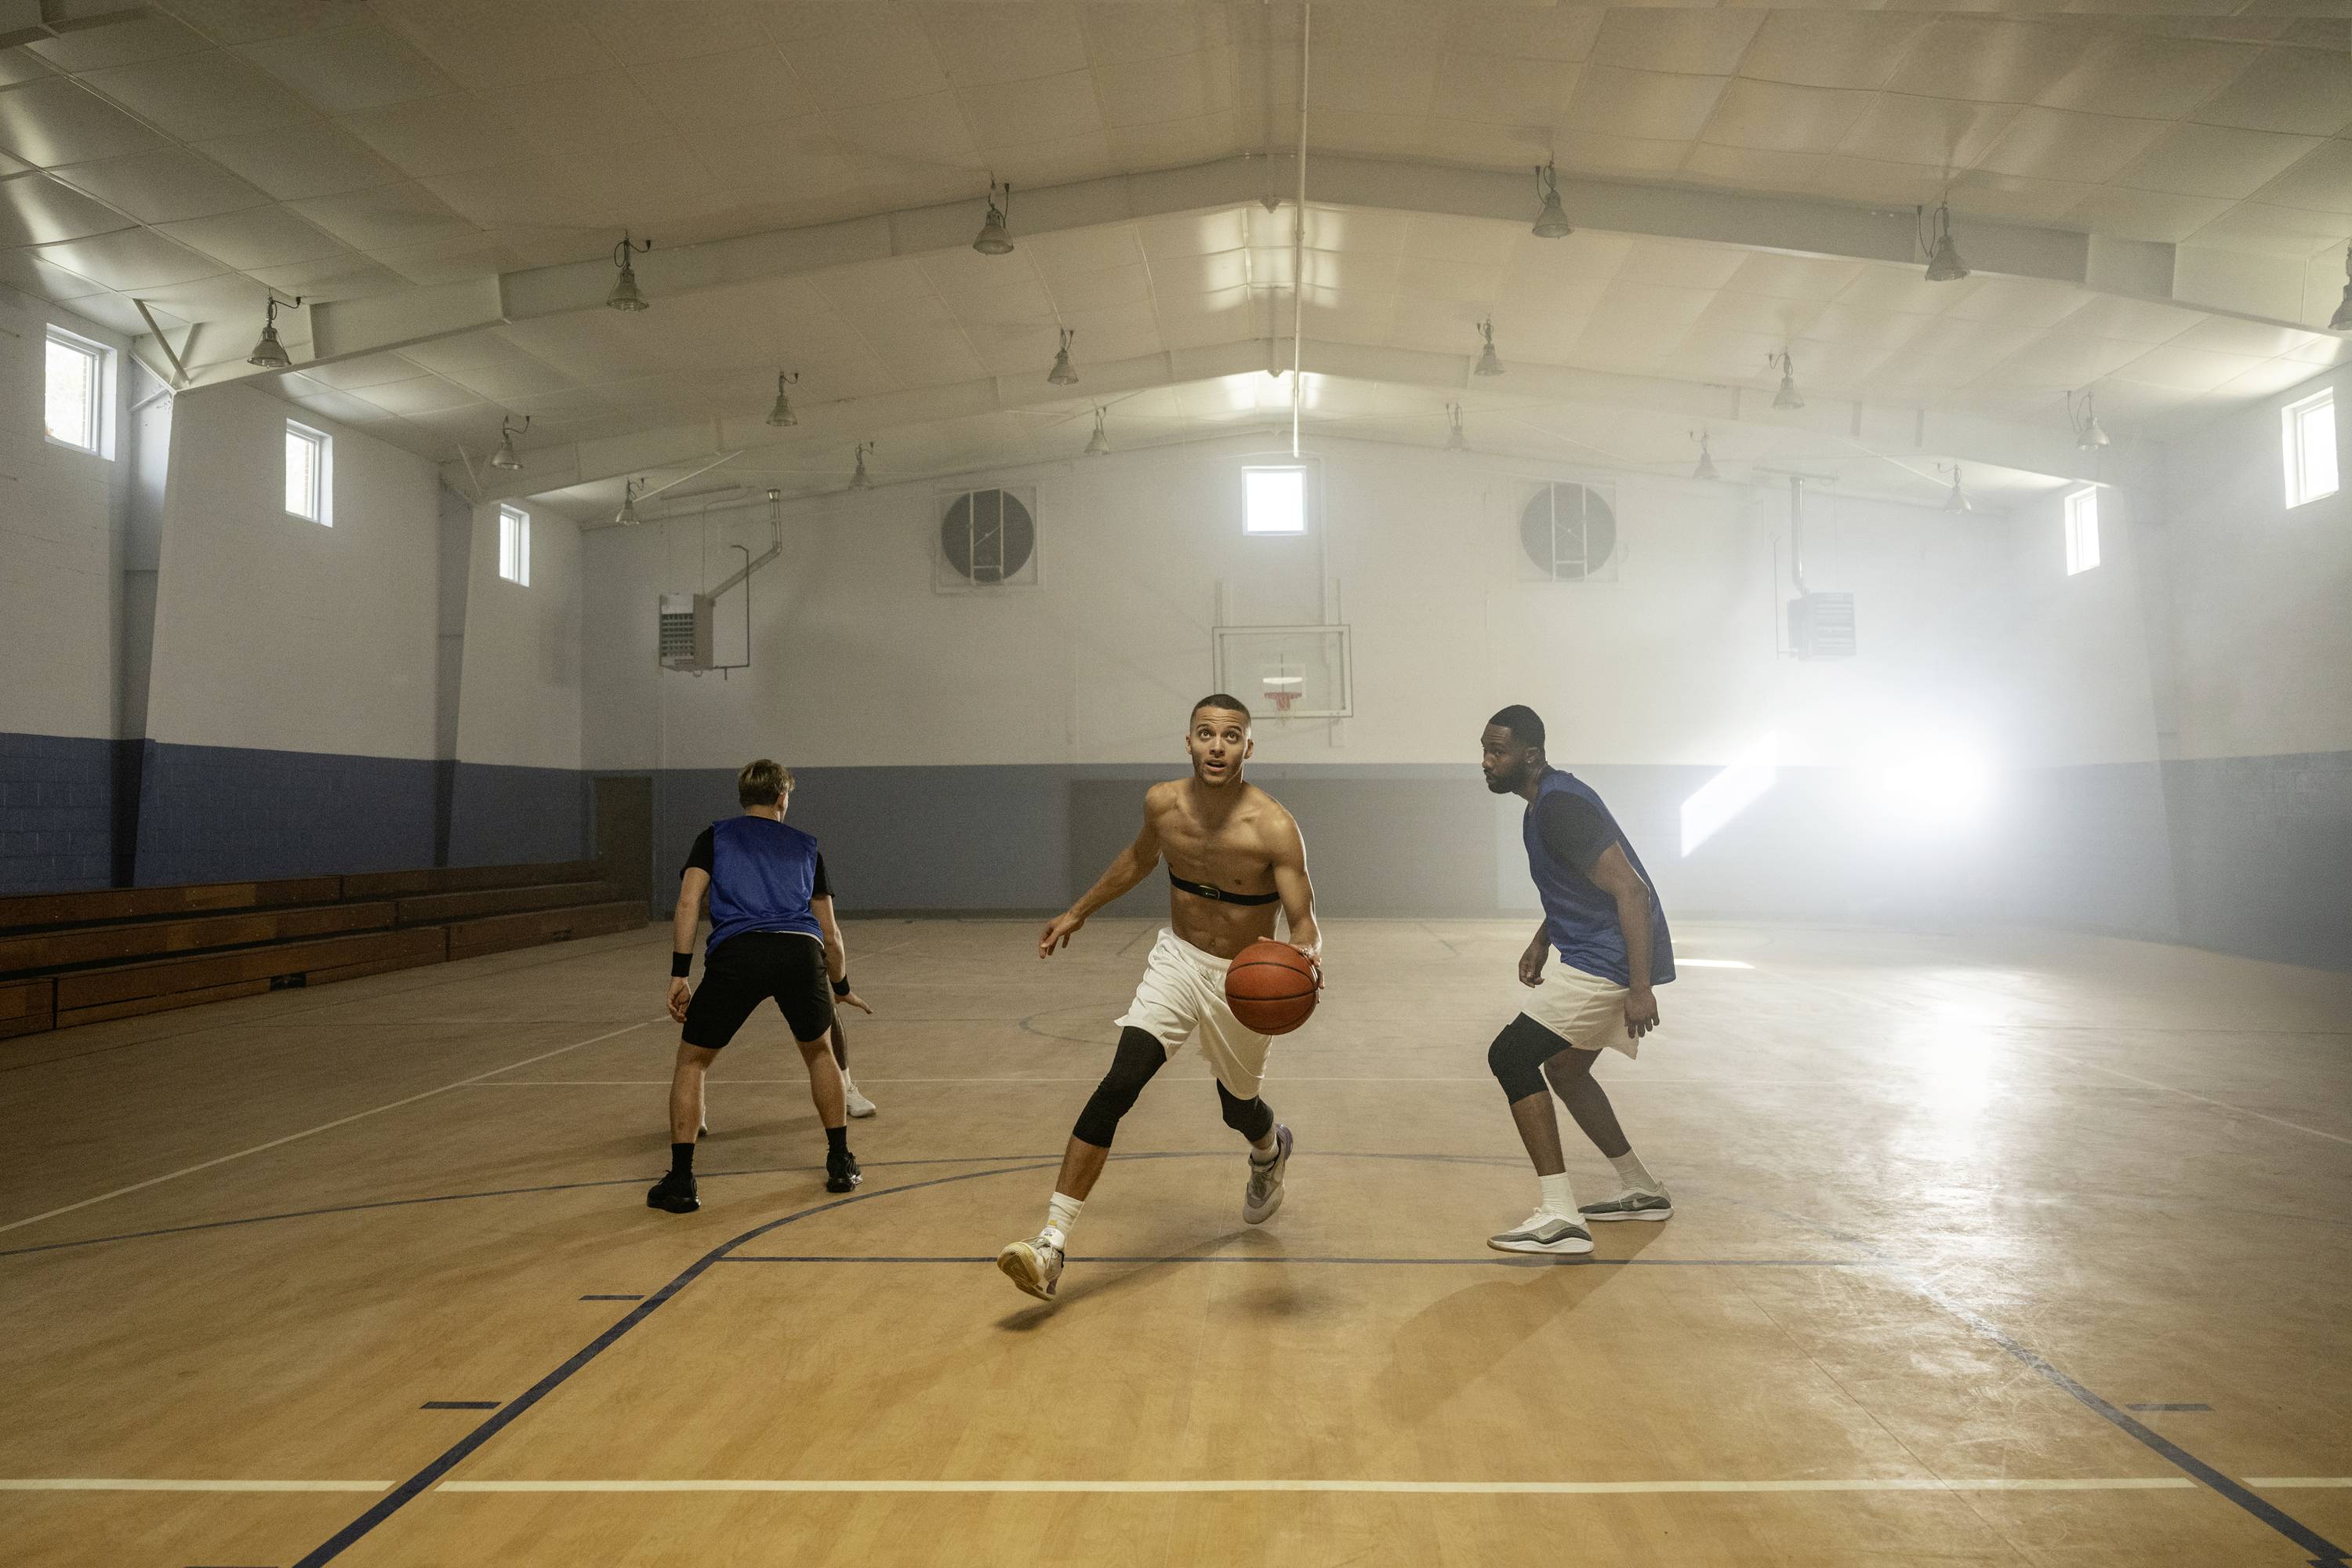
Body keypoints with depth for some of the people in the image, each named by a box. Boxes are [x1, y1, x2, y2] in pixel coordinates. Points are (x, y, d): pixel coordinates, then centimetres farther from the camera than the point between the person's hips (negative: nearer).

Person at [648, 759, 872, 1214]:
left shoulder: (715, 836, 24)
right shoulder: (805, 846, 29)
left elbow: (688, 903, 7)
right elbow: (831, 934, 32)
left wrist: (679, 975, 5)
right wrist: (841, 988, 46)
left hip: (736, 952, -2)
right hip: (802, 952, 2)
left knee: (691, 1061, 19)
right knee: (819, 1052, 28)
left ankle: (680, 1181, 13)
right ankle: (840, 1164, 30)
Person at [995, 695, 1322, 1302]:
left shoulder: (1273, 828, -24)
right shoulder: (1163, 803, -11)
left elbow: (1303, 920, -23)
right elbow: (1139, 858, 12)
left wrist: (1303, 958, -46)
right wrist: (1079, 912, 19)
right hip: (1178, 960, 2)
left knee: (1238, 1107, 18)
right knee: (1117, 1086, -17)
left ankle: (1270, 1150, 59)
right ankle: (1052, 1242, -15)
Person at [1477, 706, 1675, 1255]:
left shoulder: (1560, 806, -20)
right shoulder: (1546, 802, 13)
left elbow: (1630, 891, -25)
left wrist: (1640, 989, -28)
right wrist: (1541, 941, 20)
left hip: (1608, 963, -11)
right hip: (1597, 958, 11)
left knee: (1510, 1056, -12)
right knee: (1564, 1067, 23)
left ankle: (1558, 1218, -13)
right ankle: (1643, 1191, 35)